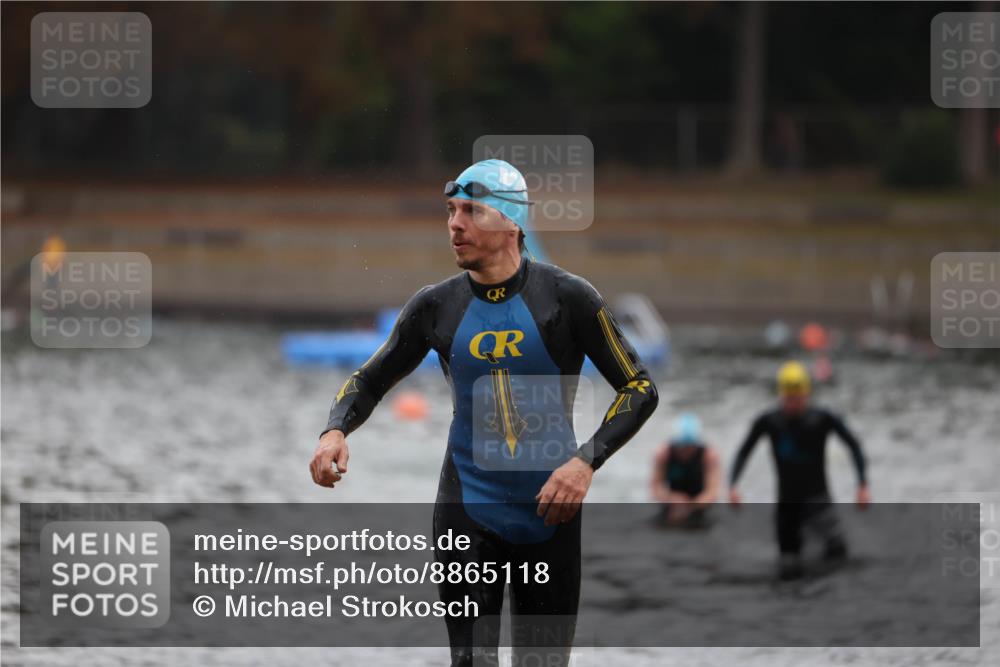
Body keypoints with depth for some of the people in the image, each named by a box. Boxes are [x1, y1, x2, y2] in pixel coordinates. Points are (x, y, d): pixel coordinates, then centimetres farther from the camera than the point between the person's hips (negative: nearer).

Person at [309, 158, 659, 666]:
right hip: (467, 506, 1)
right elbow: (369, 380, 13)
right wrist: (335, 430, -9)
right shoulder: (437, 306, 1)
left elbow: (639, 389, -2)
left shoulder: (567, 297, -6)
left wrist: (586, 461, -16)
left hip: (549, 511, -1)